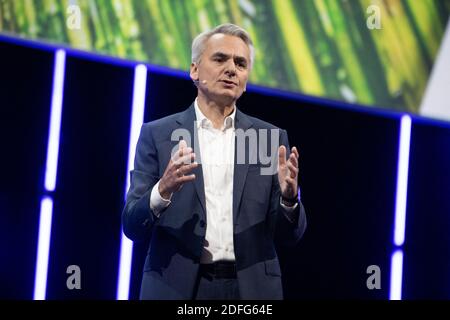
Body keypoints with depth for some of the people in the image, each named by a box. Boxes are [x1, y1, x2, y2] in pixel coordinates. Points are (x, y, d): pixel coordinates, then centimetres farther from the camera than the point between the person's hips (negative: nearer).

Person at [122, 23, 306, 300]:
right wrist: (163, 190, -22)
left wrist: (289, 197, -16)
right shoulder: (157, 135, 1)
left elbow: (288, 236, 4)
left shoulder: (272, 139, 5)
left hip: (251, 289, 1)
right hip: (177, 288, -1)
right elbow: (133, 226, -3)